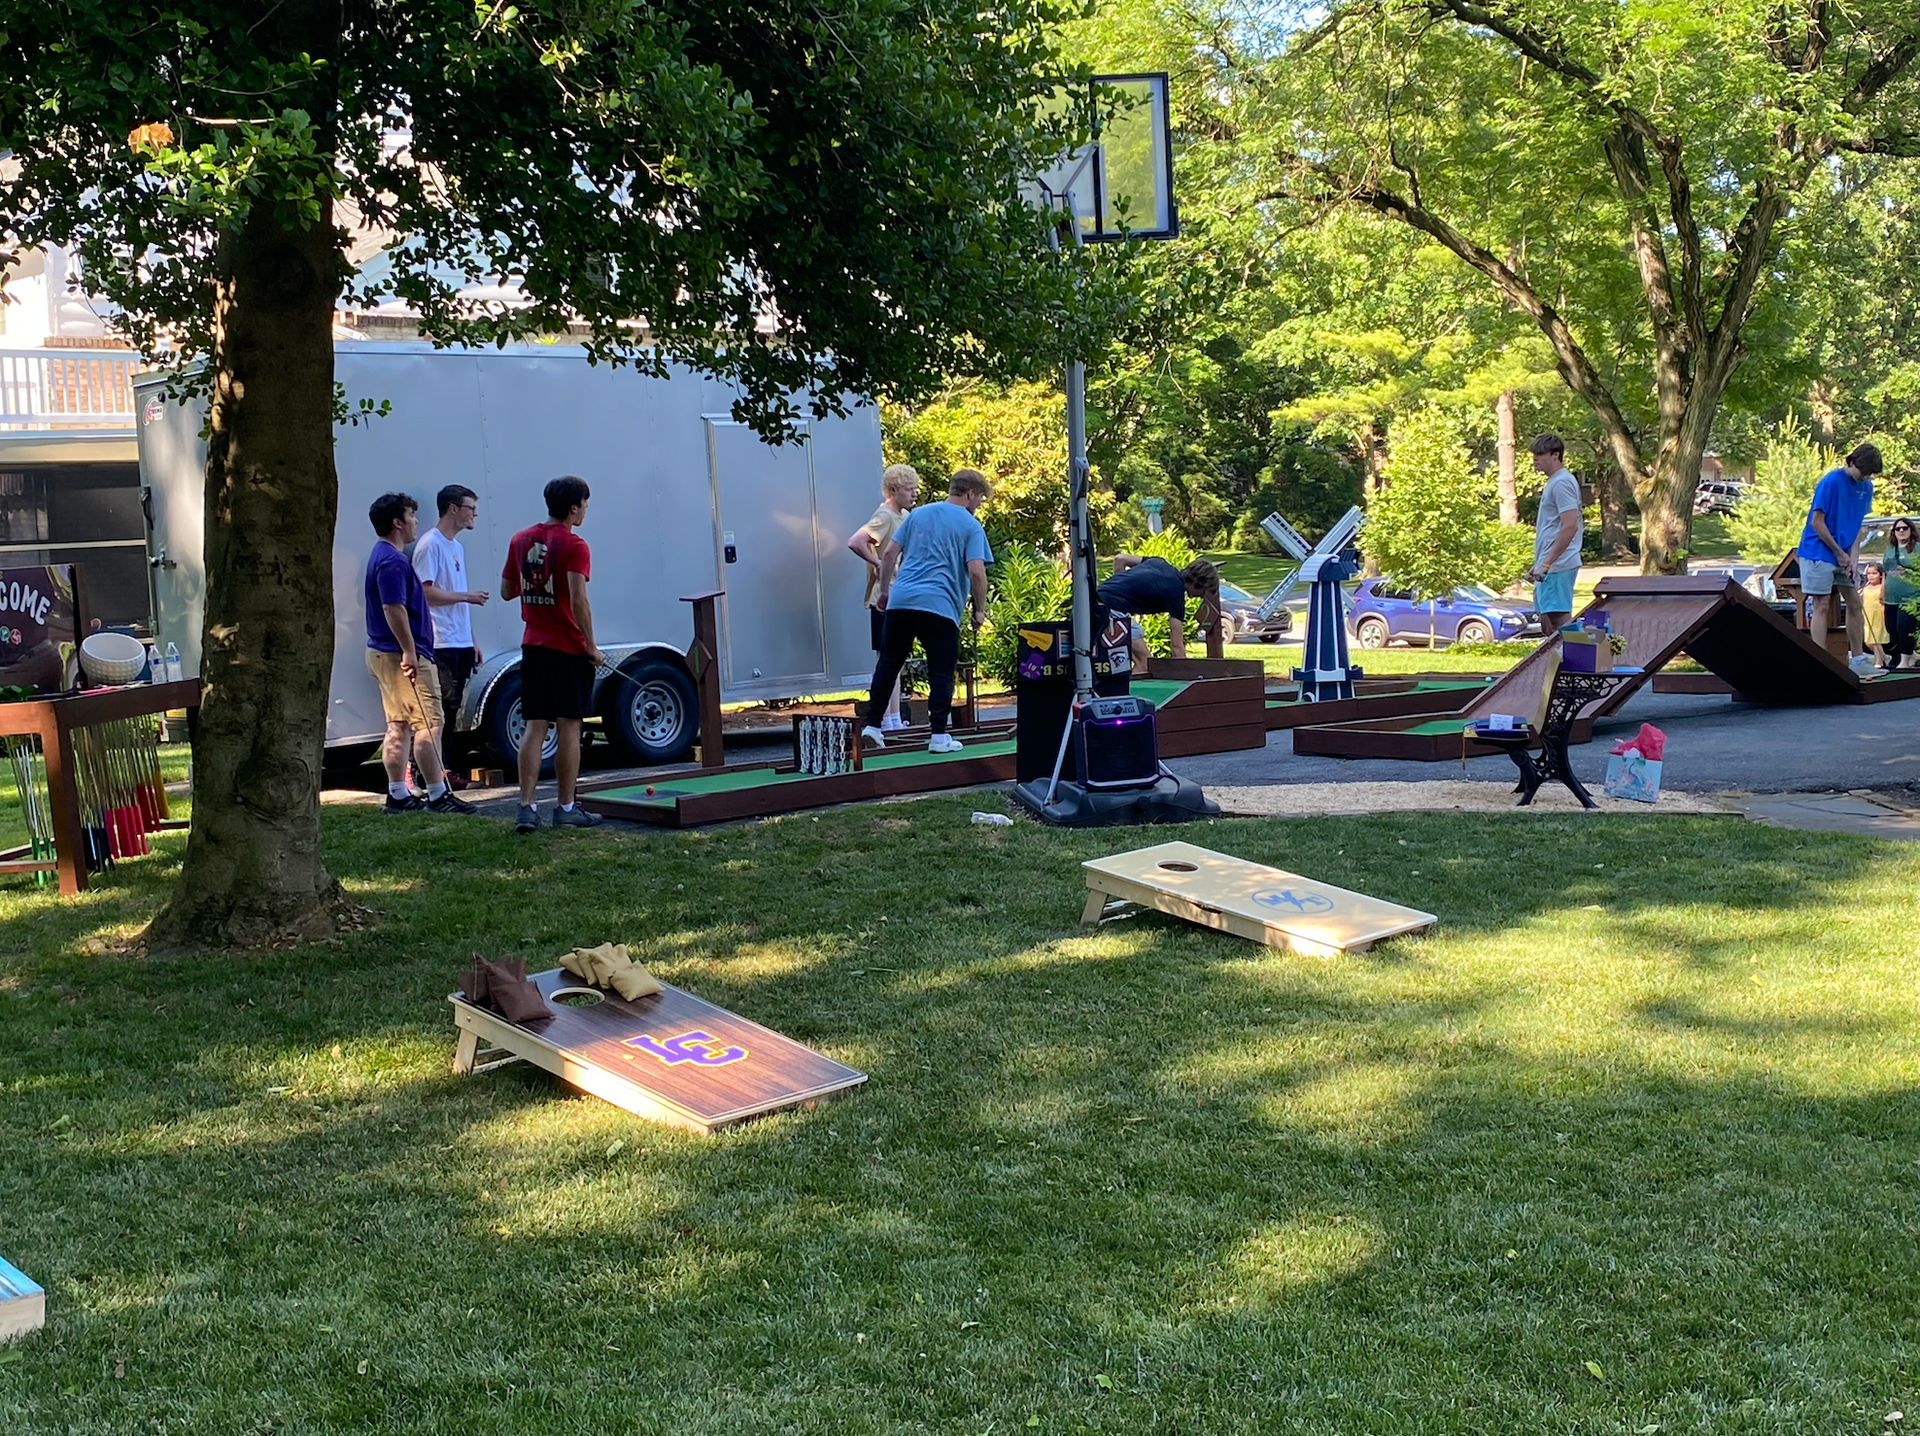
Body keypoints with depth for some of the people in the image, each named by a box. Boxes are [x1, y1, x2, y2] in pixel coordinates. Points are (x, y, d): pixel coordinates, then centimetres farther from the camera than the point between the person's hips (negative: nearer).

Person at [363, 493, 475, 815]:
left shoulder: (383, 556, 16)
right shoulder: (393, 561, -17)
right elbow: (394, 609, -25)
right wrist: (409, 653, -25)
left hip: (384, 654, 11)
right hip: (402, 655, -11)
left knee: (399, 726, 12)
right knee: (427, 724, -8)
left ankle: (398, 795, 14)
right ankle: (438, 795, -6)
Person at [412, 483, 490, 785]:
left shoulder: (457, 546, 18)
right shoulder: (430, 544, -11)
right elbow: (427, 593, -18)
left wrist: (472, 639, 20)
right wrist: (468, 596, -15)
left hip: (460, 643, 9)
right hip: (441, 644, -9)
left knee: (450, 709, 11)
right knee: (440, 710, -9)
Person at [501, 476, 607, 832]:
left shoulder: (521, 541, 7)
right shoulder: (574, 546, -12)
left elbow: (506, 591, 14)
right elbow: (578, 600, -20)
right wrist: (592, 648, -14)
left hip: (533, 646, 5)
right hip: (569, 649, -5)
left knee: (535, 727, 4)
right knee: (569, 727, 3)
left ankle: (526, 808, -2)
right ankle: (566, 808, 8)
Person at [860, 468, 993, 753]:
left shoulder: (917, 514, 15)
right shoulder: (971, 526, 1)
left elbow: (890, 553, 11)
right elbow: (976, 571, -9)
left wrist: (885, 590, 19)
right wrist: (980, 609, 1)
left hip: (900, 601, 4)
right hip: (940, 607, -4)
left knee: (888, 665, 11)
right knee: (941, 673, 4)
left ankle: (872, 725, 10)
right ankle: (939, 735, 2)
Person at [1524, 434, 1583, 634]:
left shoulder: (1562, 483, -12)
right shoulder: (1554, 482, 20)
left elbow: (1570, 527, -21)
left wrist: (1547, 563, -23)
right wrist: (1538, 565, 22)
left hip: (1557, 566, -11)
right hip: (1550, 566, 11)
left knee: (1559, 618, -13)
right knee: (1546, 620, 11)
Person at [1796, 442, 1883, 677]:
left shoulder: (1866, 487, 4)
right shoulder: (1831, 481, -17)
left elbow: (1857, 524, 8)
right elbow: (1817, 522, -17)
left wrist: (1853, 557, -4)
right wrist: (1840, 553, -12)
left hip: (1844, 554, 7)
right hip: (1819, 551, -7)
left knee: (1854, 603, 8)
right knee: (1822, 606, -8)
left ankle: (1857, 658, 17)